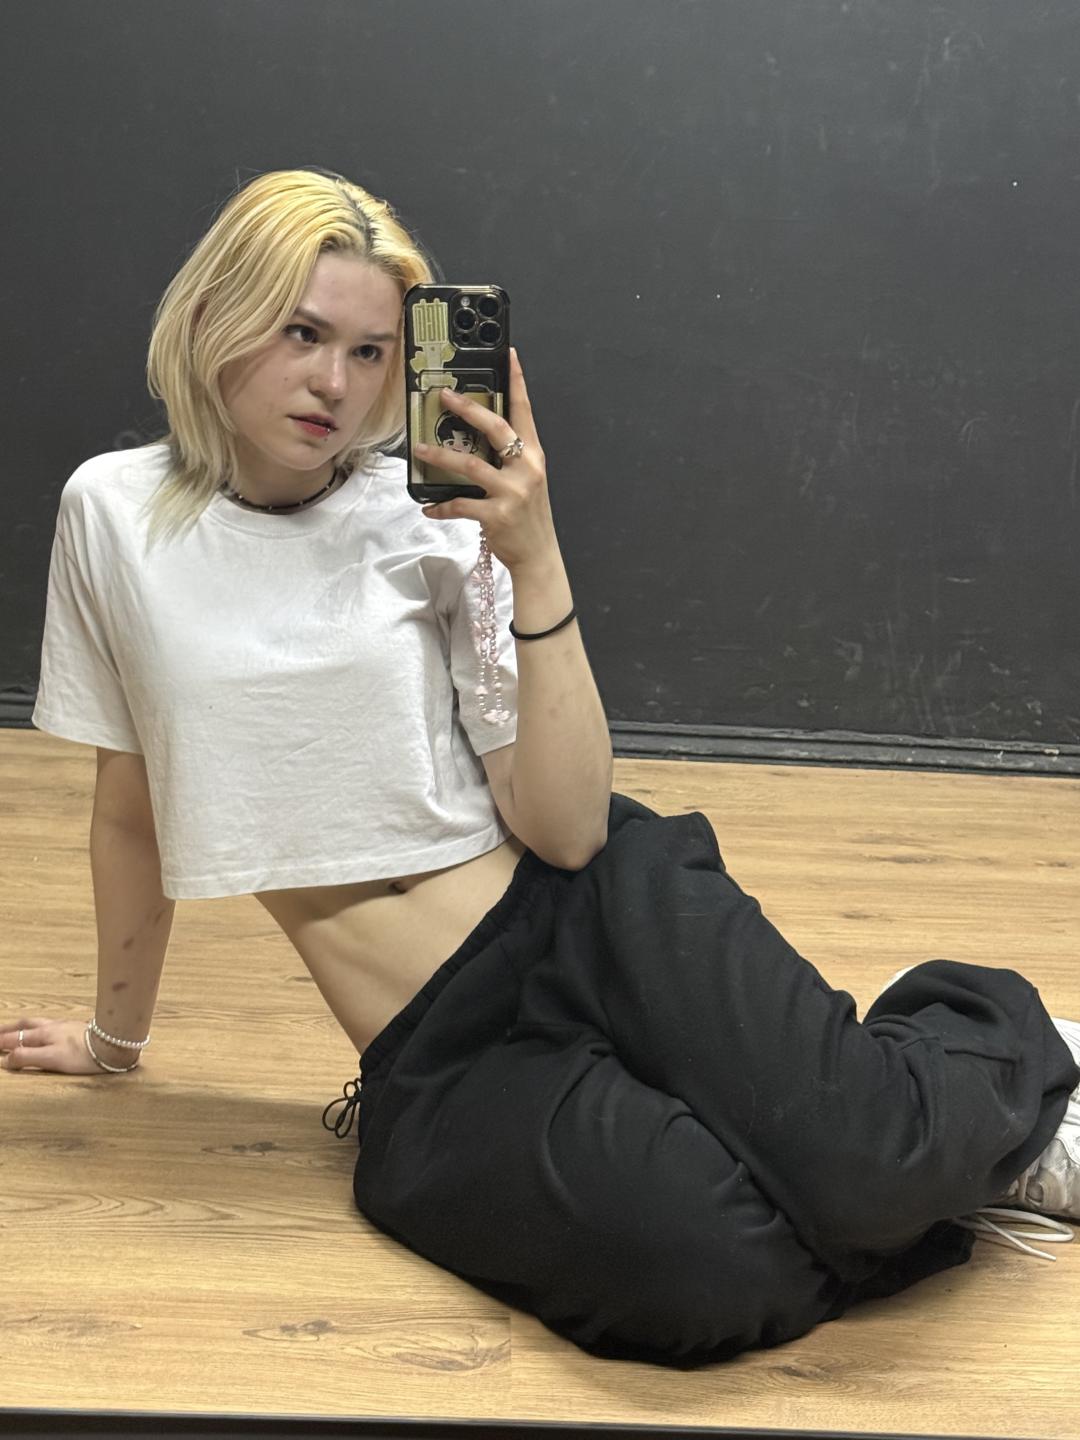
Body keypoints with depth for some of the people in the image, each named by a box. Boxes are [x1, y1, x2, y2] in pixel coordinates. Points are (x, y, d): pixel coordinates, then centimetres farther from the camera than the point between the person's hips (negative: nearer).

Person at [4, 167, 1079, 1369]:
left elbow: (566, 832, -9)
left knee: (862, 1160, -30)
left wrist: (535, 563, -17)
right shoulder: (114, 514, 1)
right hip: (441, 1067, 0)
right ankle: (932, 1147, 2)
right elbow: (130, 809, 15)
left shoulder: (434, 519, -1)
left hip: (599, 916, 0)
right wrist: (116, 1034, 24)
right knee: (711, 1281, -31)